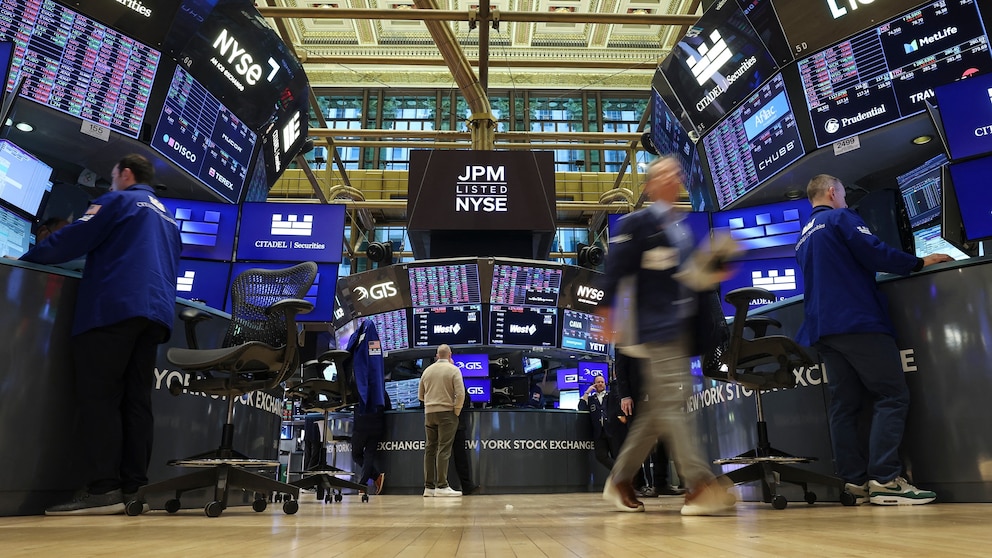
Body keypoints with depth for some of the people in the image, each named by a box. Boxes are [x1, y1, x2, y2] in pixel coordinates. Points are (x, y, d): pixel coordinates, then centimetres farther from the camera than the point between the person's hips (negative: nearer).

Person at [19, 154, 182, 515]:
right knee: (136, 400, 3)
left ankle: (102, 488, -14)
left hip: (114, 306, -7)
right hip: (157, 310, 7)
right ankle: (133, 488, 0)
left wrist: (27, 257, 12)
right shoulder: (168, 217, 28)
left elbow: (76, 238, 0)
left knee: (99, 397, -7)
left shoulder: (119, 200, 7)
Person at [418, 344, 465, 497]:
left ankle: (428, 487, 11)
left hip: (429, 413, 5)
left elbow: (420, 395, 16)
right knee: (444, 449, -5)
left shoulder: (427, 370, 10)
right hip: (446, 412, -5)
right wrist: (457, 411, -3)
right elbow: (460, 394, -13)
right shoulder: (453, 370, -4)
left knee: (430, 449, 9)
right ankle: (441, 486, -7)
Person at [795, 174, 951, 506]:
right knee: (892, 396, -6)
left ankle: (855, 482, 2)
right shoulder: (840, 218, 0)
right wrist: (919, 263, 3)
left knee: (844, 404, 4)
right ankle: (884, 479, -13)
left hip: (822, 329, 8)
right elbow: (875, 253, -11)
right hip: (858, 322, -8)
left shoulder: (803, 238, 23)